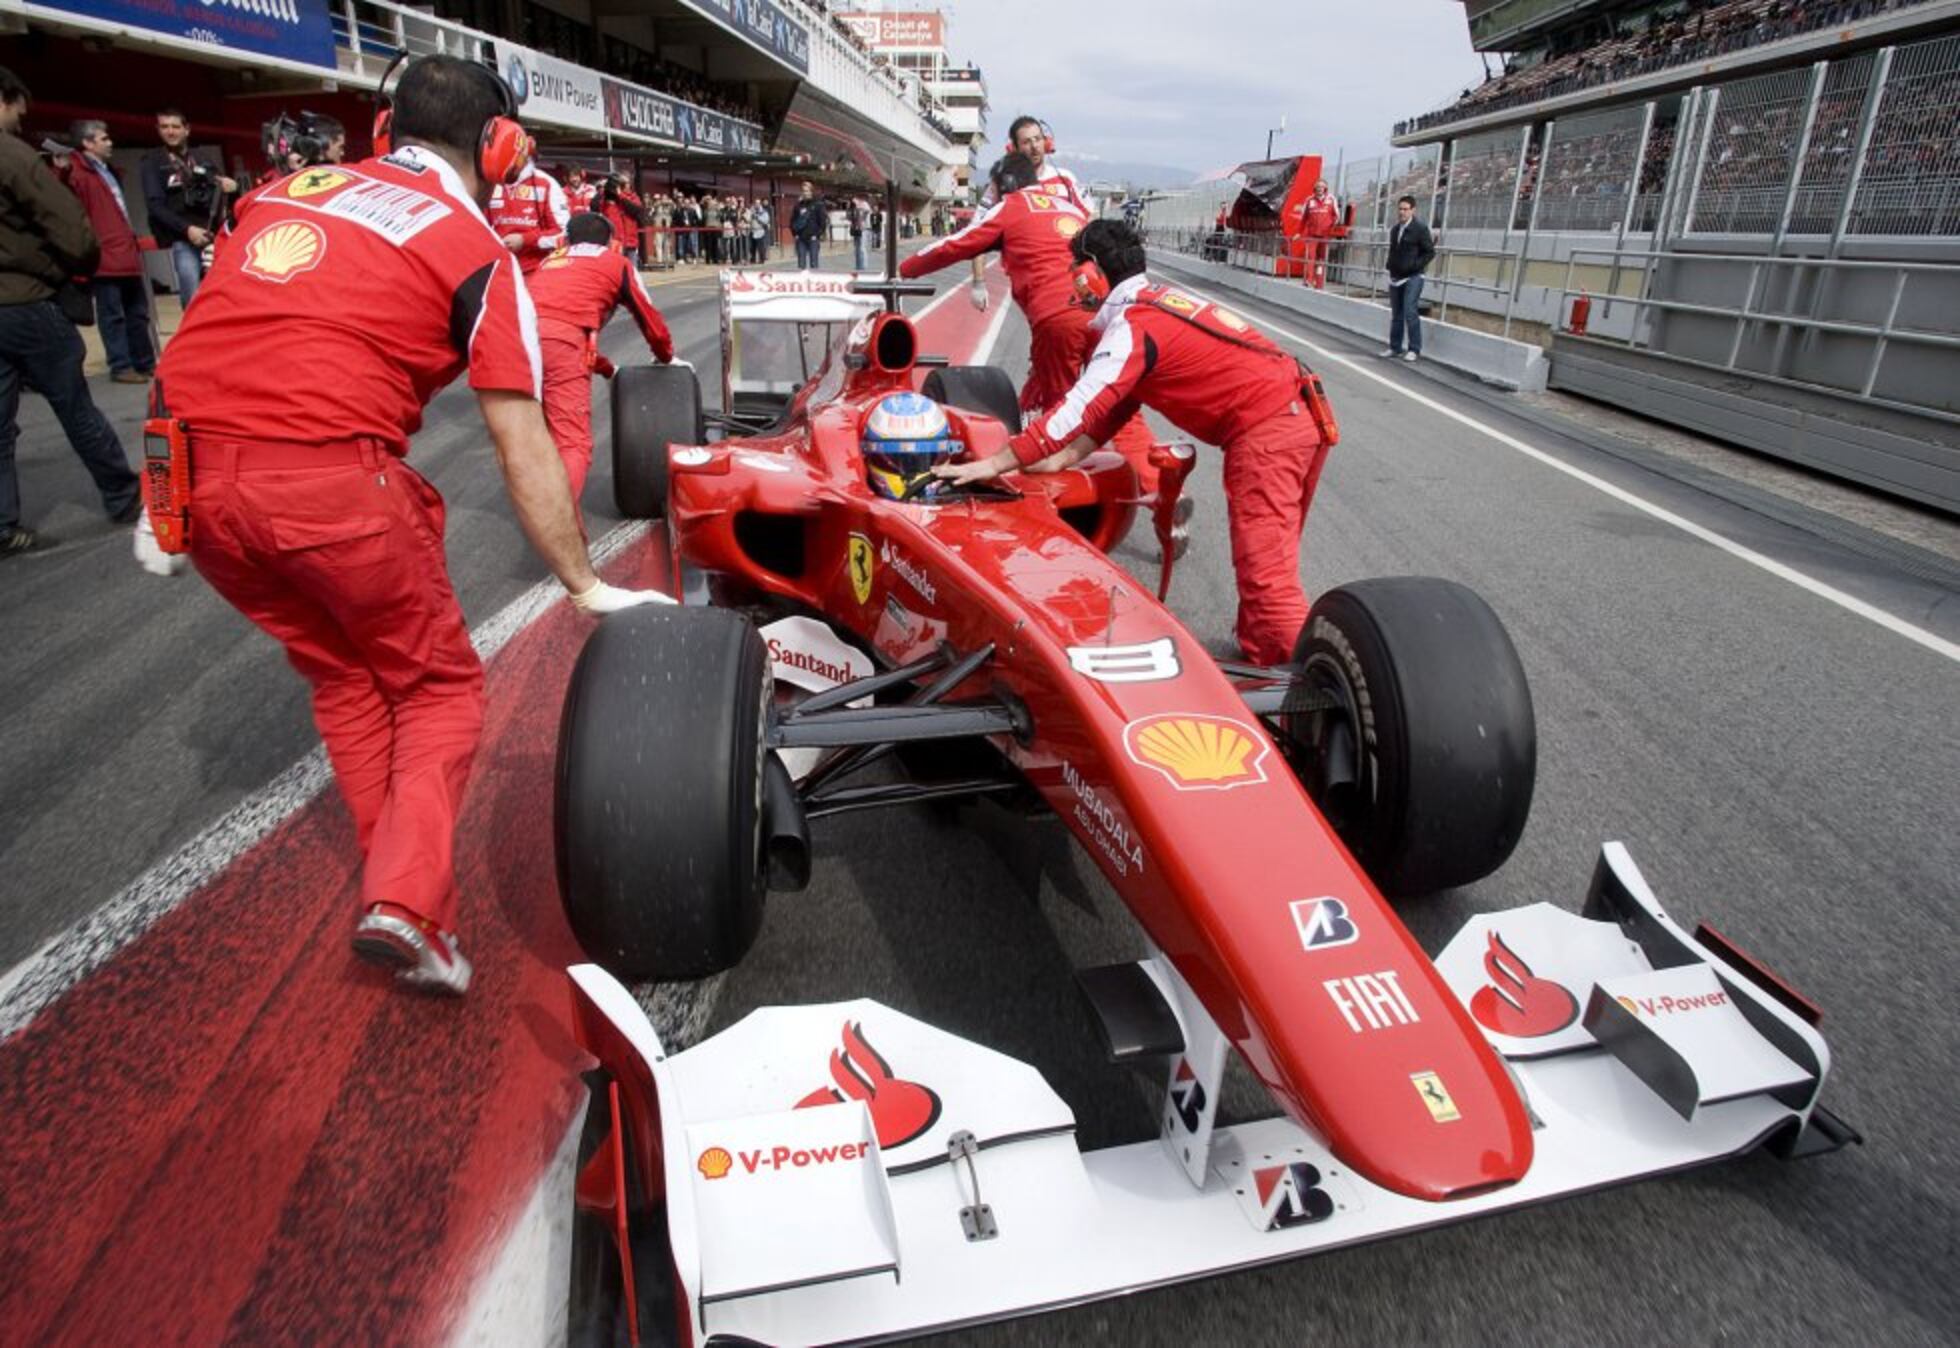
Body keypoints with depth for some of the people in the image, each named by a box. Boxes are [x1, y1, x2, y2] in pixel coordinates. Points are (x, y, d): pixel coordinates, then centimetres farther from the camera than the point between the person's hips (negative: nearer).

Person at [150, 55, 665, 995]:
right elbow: (522, 448, 1)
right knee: (439, 688, 15)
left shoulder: (287, 189, 21)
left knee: (342, 679, 25)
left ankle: (400, 891, 30)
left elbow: (220, 333, 21)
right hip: (328, 477, -6)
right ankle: (405, 901, -2)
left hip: (191, 473, 6)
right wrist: (586, 586, 7)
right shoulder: (475, 247, 5)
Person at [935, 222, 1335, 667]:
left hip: (1264, 432, -10)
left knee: (1265, 574, -11)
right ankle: (1260, 653, 27)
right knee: (1266, 559, 17)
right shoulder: (1159, 302, 19)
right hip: (1298, 415, 10)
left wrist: (993, 464, -9)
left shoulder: (1132, 325, -9)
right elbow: (1110, 405, 19)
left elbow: (1079, 411, -12)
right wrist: (1062, 458, 14)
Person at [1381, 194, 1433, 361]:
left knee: (1410, 312, -13)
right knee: (1396, 314, 10)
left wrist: (1415, 266, -16)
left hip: (1413, 277, -6)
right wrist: (1390, 266, 11)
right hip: (1396, 277, 6)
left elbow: (1430, 252, -6)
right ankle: (1395, 348, 18)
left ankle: (1414, 350, -8)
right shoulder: (1394, 229, 12)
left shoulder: (1420, 228, -7)